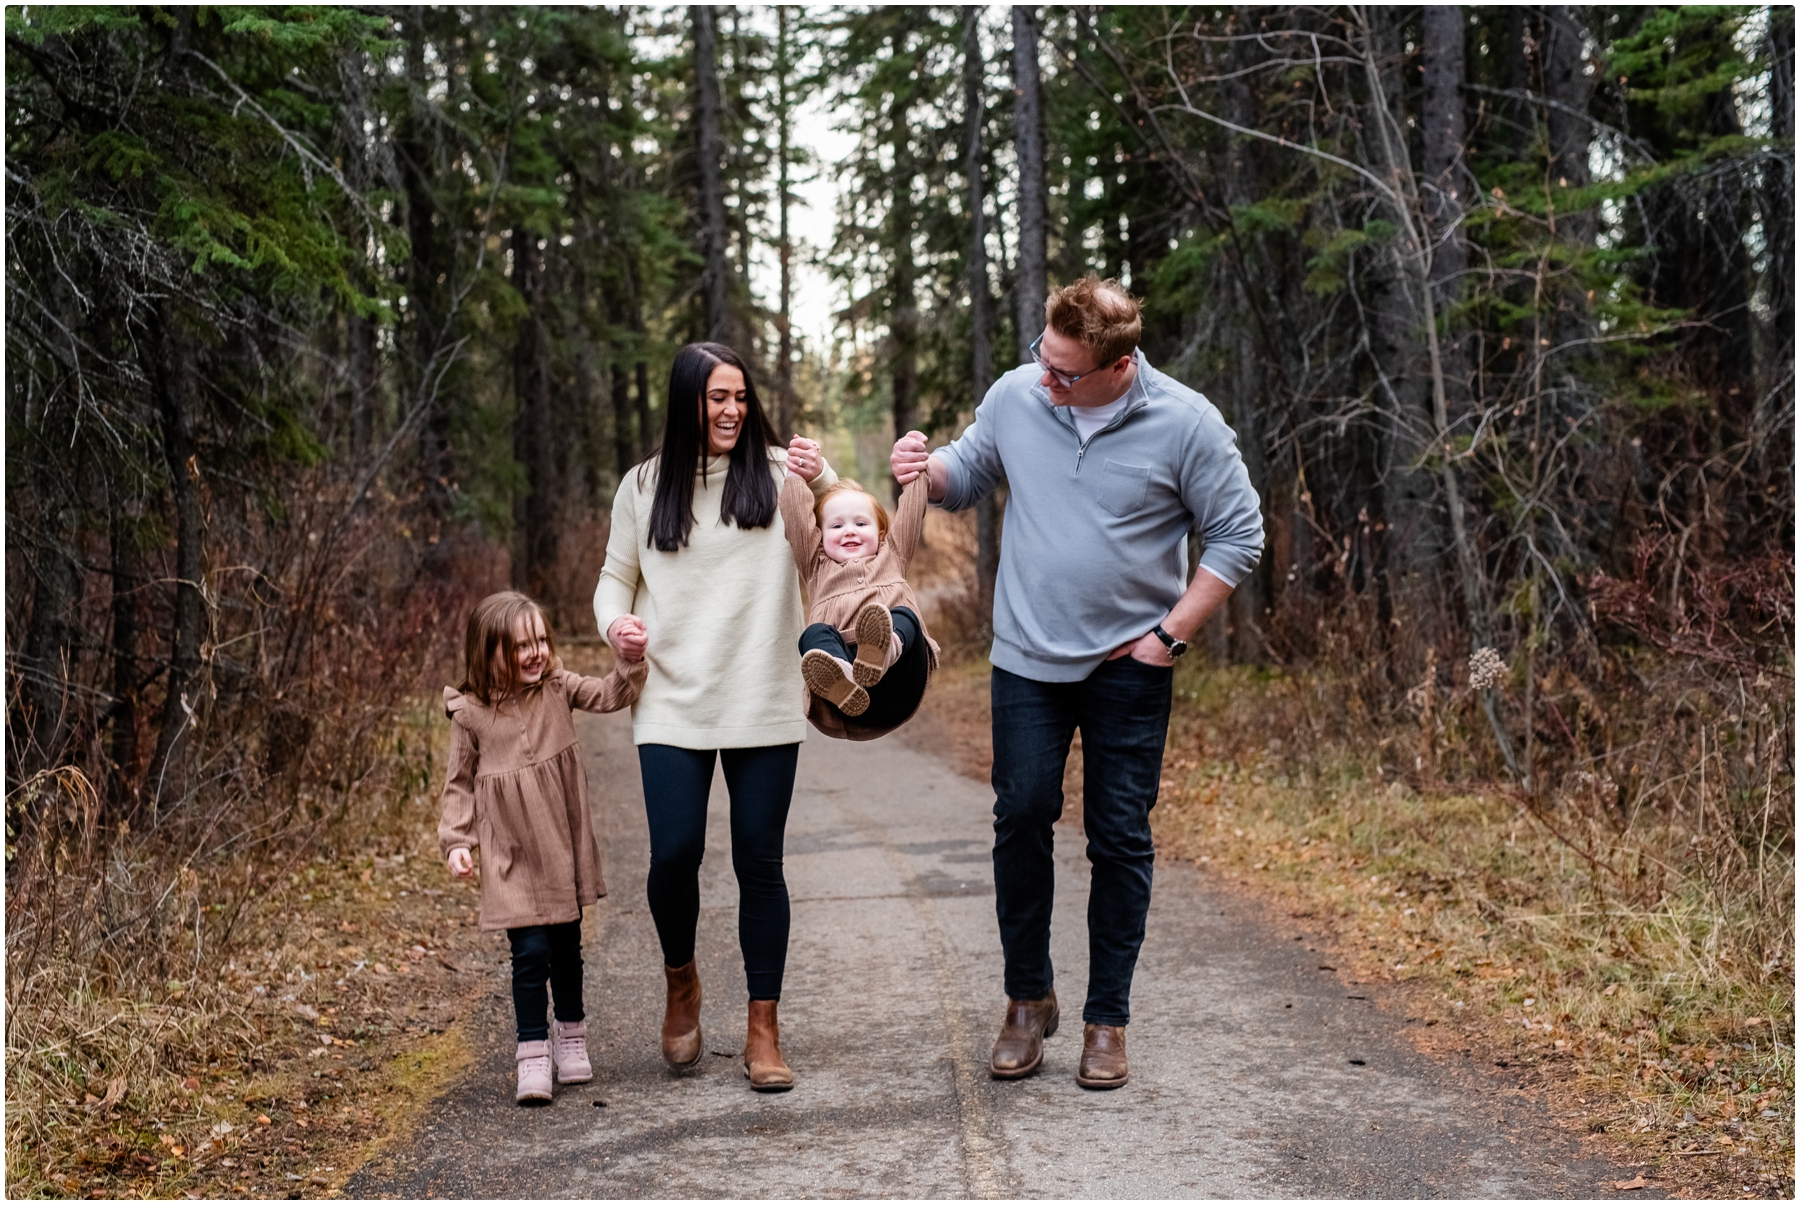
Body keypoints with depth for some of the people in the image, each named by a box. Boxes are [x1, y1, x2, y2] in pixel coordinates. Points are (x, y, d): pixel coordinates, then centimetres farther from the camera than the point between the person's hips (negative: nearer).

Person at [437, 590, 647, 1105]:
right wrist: (457, 841, -7)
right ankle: (533, 1054, 2)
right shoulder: (470, 714, -7)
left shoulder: (557, 688, -2)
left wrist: (630, 660, -26)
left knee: (567, 948, 15)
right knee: (531, 952, -10)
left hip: (563, 850, 3)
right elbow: (460, 783, 0)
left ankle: (571, 1036, 35)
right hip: (512, 860, -3)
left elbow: (611, 696, -9)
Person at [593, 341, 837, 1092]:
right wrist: (616, 622, -6)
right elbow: (618, 573, 15)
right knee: (675, 854, -6)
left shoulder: (778, 472, 2)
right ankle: (681, 981, 25)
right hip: (672, 703, 1)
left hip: (763, 706, 0)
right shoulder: (645, 486, 7)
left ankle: (763, 1028, 15)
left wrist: (826, 484, -21)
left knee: (759, 861, 3)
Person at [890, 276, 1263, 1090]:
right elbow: (968, 477, 13)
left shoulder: (1185, 424, -11)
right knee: (1021, 819, 1)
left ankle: (1107, 1019, 15)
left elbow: (1237, 535, -4)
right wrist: (927, 469, -11)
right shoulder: (1014, 396, -3)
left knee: (1120, 838, 3)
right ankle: (1028, 999, 19)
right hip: (1026, 657, 2)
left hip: (1129, 666, -2)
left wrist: (1170, 634, -8)